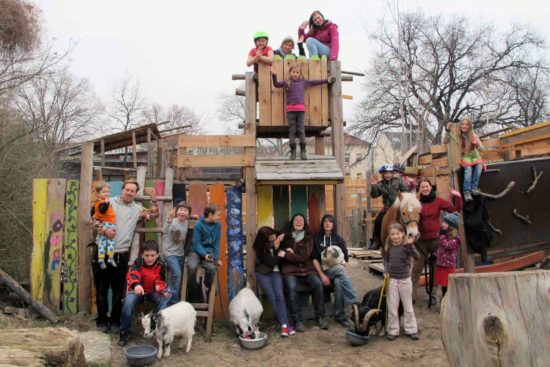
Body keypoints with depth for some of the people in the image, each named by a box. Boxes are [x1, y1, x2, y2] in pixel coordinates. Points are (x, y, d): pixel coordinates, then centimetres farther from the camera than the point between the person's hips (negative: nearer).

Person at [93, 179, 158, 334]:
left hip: (122, 254, 1)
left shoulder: (137, 209, 7)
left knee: (118, 290, 9)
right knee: (102, 288, 7)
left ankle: (115, 321, 21)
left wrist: (153, 198, -8)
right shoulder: (109, 203, 1)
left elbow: (154, 214, 2)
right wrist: (104, 230, -20)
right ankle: (102, 320, 21)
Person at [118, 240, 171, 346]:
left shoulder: (160, 265, -11)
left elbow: (160, 281, -1)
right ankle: (124, 332, -12)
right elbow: (132, 274, -39)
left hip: (153, 291, 1)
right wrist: (136, 285, -62)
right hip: (137, 289, -1)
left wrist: (162, 290, -25)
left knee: (164, 300, -29)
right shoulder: (138, 262, -19)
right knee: (128, 302, -31)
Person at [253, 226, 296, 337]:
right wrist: (276, 248, -22)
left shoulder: (278, 242, -2)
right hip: (263, 273, -2)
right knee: (272, 297, -22)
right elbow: (272, 262, -18)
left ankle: (284, 325, -26)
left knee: (280, 296, -22)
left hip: (275, 272, 2)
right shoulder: (260, 249, -11)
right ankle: (285, 324, -18)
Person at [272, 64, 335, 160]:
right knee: (292, 130, 0)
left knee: (301, 130, -2)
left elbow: (315, 82, 22)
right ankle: (293, 151, 4)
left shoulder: (303, 82, 15)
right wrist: (274, 76, -9)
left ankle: (303, 151, 1)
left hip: (300, 108, 1)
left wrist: (327, 80, 25)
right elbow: (276, 84, 7)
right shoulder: (286, 82, 10)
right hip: (290, 109, -1)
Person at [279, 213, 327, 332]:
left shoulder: (308, 238, 9)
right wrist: (287, 251, -5)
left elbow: (304, 257, -3)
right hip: (290, 270, -1)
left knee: (318, 284, -26)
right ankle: (297, 320, -21)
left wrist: (286, 255, -10)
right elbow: (279, 253, 16)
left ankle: (320, 317, -11)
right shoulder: (285, 237, 12)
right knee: (292, 288, -31)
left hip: (307, 269, 1)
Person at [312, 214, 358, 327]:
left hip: (338, 269, 2)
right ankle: (355, 304, -34)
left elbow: (346, 259, 6)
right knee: (339, 269, -35)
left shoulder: (339, 239, 10)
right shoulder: (316, 238, 3)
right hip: (324, 270, -2)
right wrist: (322, 275, -17)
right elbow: (314, 259, -4)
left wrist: (345, 275, -12)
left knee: (339, 282, -34)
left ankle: (340, 315, -24)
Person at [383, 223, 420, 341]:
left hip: (405, 279, -2)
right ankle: (392, 331, 18)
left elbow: (416, 257, -27)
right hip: (392, 279, 3)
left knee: (408, 306, 12)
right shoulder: (389, 247, -1)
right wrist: (385, 270, -2)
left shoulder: (406, 246, -12)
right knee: (392, 307, 8)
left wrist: (410, 245, -38)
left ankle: (411, 330, 25)